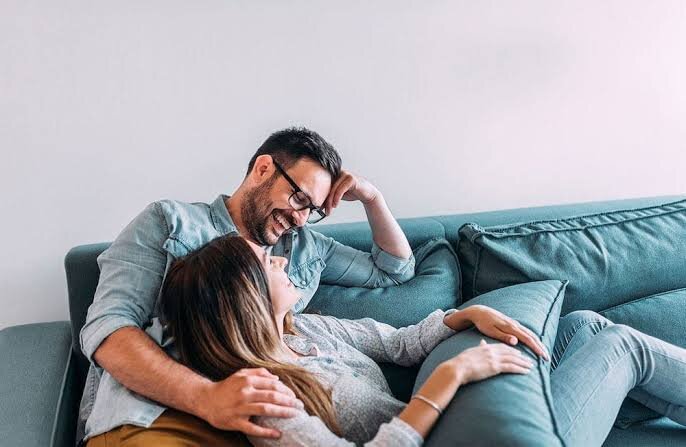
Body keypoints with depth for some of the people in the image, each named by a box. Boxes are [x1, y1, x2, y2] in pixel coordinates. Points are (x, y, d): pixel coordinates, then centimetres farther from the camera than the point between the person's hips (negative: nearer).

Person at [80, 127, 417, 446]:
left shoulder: (306, 248, 24)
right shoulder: (169, 221, 9)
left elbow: (396, 270, 35)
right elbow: (105, 327, -4)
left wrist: (371, 196, 18)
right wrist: (206, 396, -21)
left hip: (256, 420, 4)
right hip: (151, 416, -3)